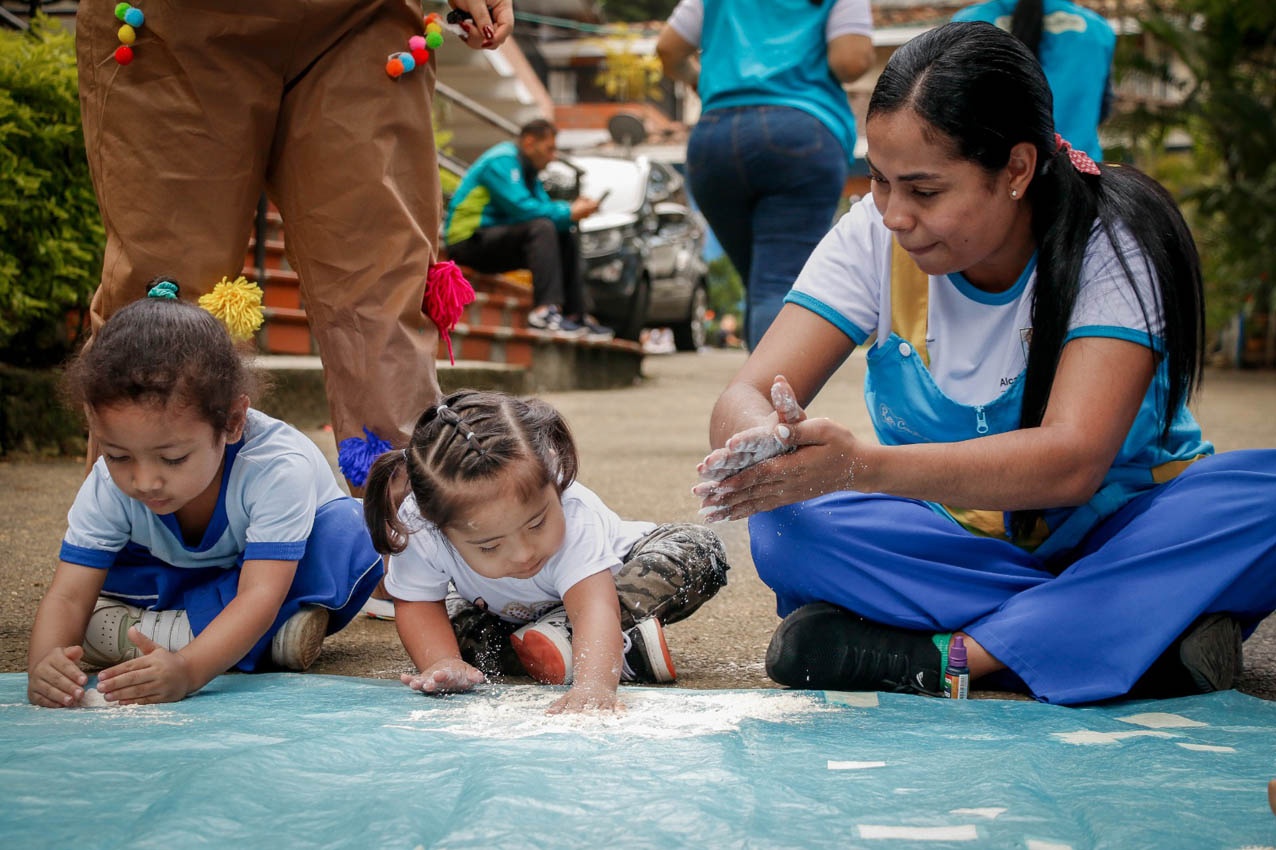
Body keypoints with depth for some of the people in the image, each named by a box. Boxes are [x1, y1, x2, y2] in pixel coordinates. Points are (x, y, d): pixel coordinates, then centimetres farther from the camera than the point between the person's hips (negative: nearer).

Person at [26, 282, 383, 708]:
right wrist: (44, 663, -54)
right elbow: (68, 596, -31)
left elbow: (260, 593, -49)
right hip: (181, 578, 4)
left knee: (343, 535, -35)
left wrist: (188, 670, -66)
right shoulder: (109, 485, -28)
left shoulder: (279, 469, -41)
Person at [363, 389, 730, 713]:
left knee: (698, 552, -27)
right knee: (458, 630, -27)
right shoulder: (418, 528, -38)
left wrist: (593, 685, -74)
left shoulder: (574, 515, -44)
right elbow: (416, 604, -22)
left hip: (605, 576, -3)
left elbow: (594, 604, -55)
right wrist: (441, 662, -43)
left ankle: (561, 637, -32)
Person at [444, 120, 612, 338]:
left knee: (566, 238, 6)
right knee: (542, 227, -29)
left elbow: (544, 205, 12)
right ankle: (545, 310, -37)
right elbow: (521, 207, -24)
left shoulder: (527, 168, 18)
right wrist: (569, 213, -20)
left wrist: (574, 208, -7)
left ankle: (577, 315, 0)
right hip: (469, 241, -10)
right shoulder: (502, 161, -14)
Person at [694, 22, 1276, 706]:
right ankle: (1142, 637, -28)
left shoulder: (1114, 244, -16)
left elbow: (1071, 460, -31)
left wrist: (861, 465, -45)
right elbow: (744, 401, -13)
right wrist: (772, 445, -40)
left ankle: (940, 657, -31)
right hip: (954, 543, 2)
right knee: (788, 525, -27)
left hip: (1117, 539, -2)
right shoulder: (875, 235, -7)